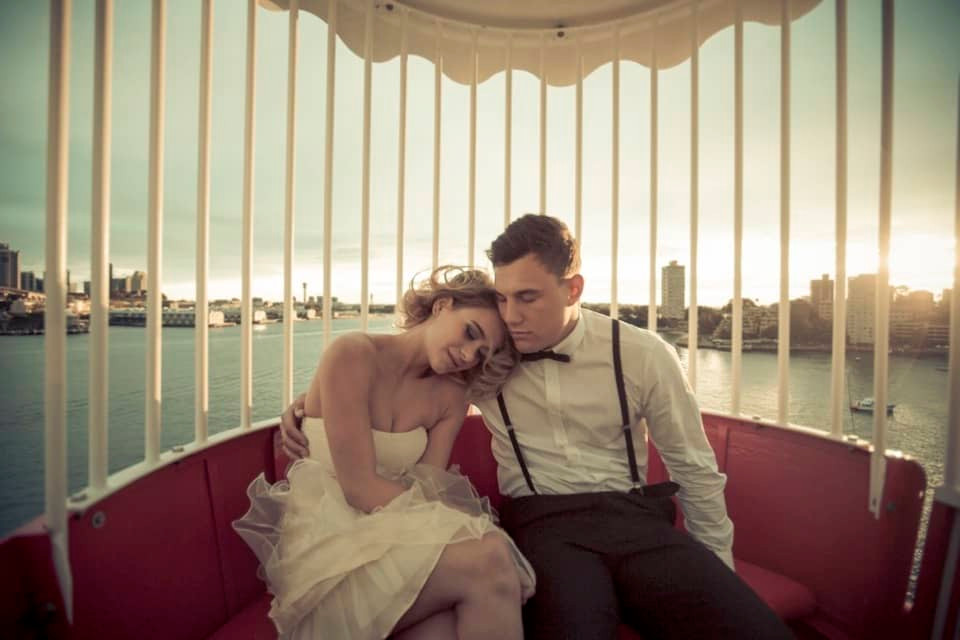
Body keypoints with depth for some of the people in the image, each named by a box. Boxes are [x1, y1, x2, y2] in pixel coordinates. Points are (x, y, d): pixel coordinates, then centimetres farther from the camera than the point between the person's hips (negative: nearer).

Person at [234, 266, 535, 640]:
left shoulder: (450, 398, 6)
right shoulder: (352, 354, -12)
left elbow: (426, 492, 0)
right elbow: (360, 487, -17)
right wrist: (464, 525, -20)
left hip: (391, 533, 4)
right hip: (326, 537, -4)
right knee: (489, 559, -27)